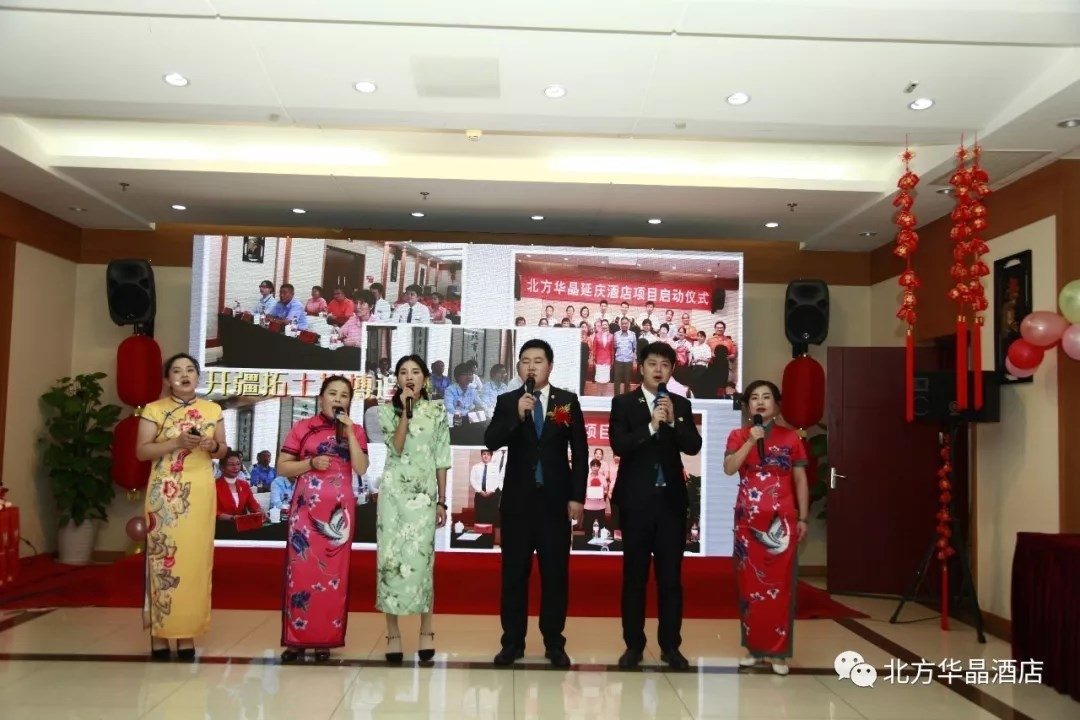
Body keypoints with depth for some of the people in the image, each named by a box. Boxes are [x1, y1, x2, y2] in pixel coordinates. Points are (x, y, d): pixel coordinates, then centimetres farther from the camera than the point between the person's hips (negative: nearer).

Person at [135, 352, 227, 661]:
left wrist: (213, 446, -8)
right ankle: (160, 632, 3)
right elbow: (141, 451, -3)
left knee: (196, 558, 1)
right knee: (163, 557, -5)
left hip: (200, 493, 2)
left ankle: (187, 632, 7)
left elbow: (223, 450, 15)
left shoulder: (213, 410, 11)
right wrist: (176, 443, -17)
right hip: (165, 493, -2)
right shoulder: (154, 410, 2)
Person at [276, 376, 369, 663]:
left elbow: (361, 469, -4)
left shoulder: (356, 431, 8)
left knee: (333, 574, 2)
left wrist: (350, 433, -9)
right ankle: (296, 639, 6)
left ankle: (325, 640, 9)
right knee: (301, 570, -2)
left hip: (339, 510, 1)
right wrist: (310, 463, -12)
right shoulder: (303, 428, 4)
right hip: (306, 508, -1)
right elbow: (282, 467, 4)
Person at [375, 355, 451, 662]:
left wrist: (442, 501, 4)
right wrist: (405, 410, -12)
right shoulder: (387, 410, 4)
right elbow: (396, 448, -10)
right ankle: (393, 632, 10)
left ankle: (426, 631, 11)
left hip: (425, 493, 0)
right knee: (390, 556, 0)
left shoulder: (437, 411, 5)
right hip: (393, 490, 0)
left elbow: (442, 459, 6)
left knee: (421, 558, -3)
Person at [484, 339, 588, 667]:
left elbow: (580, 451, 2)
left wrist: (577, 497, -4)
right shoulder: (507, 402, 3)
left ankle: (554, 643, 16)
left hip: (555, 498, 0)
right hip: (517, 498, 1)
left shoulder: (568, 401, 2)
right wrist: (518, 415, -24)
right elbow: (491, 442, -10)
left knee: (555, 572, 5)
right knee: (514, 572, 6)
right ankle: (512, 642, 17)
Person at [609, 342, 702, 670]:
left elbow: (693, 447, -3)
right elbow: (618, 445, -13)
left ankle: (670, 645, 16)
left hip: (671, 499, 2)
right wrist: (651, 426, -23)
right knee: (634, 575, 5)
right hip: (636, 500, -2)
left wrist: (674, 421, -17)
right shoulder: (623, 403, 0)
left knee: (671, 576, 6)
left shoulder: (681, 405, 8)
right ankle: (634, 645, 14)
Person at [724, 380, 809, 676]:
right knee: (750, 583, 6)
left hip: (781, 520, -1)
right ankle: (754, 646, 16)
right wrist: (751, 441, -17)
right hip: (748, 520, 1)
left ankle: (778, 651, 6)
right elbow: (729, 468, -11)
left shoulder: (790, 438, 4)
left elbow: (800, 480, 6)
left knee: (780, 585, -1)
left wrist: (803, 518, 2)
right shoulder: (738, 436, 5)